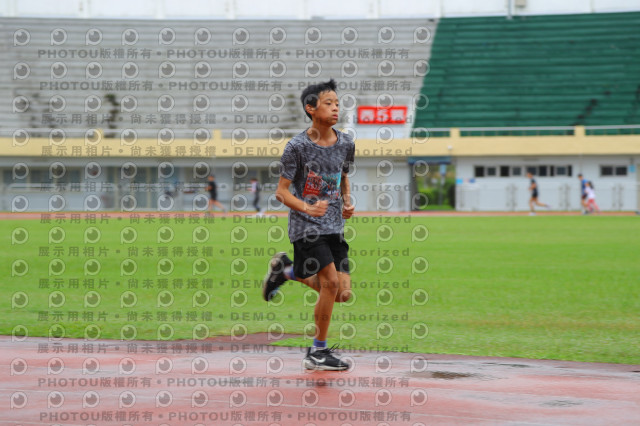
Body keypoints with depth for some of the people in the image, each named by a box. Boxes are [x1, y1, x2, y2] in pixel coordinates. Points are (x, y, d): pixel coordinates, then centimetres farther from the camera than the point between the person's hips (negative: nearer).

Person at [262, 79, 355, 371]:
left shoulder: (345, 144, 5)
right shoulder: (297, 146, -11)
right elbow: (282, 191, -8)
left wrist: (347, 202, 5)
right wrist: (307, 208, -25)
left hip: (334, 227, 6)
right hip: (306, 227, -6)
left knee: (342, 293, 1)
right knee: (331, 282, -18)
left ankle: (286, 271, 26)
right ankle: (318, 352, -2)